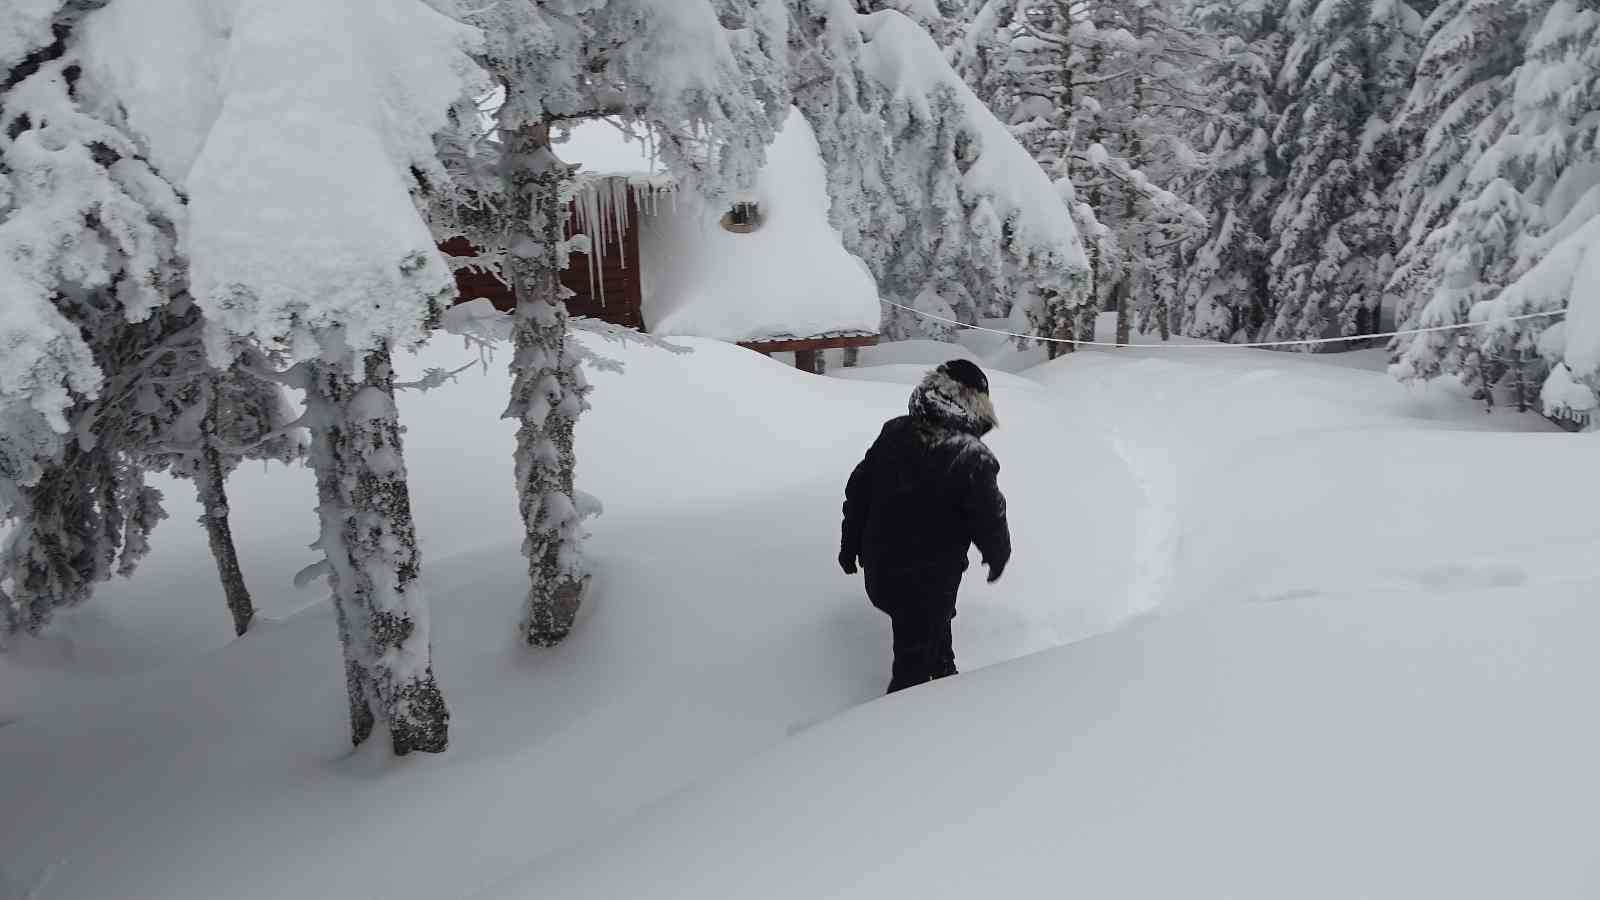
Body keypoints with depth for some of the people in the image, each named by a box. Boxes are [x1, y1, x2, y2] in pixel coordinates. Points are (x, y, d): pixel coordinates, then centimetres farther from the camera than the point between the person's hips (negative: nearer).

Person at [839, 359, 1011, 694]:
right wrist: (998, 556, 8)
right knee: (915, 664, 10)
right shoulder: (973, 458, -23)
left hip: (879, 569, 7)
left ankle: (945, 675, 55)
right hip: (928, 582, -7)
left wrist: (850, 544, 18)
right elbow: (990, 520, -15)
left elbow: (858, 488, 5)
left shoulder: (894, 432, -4)